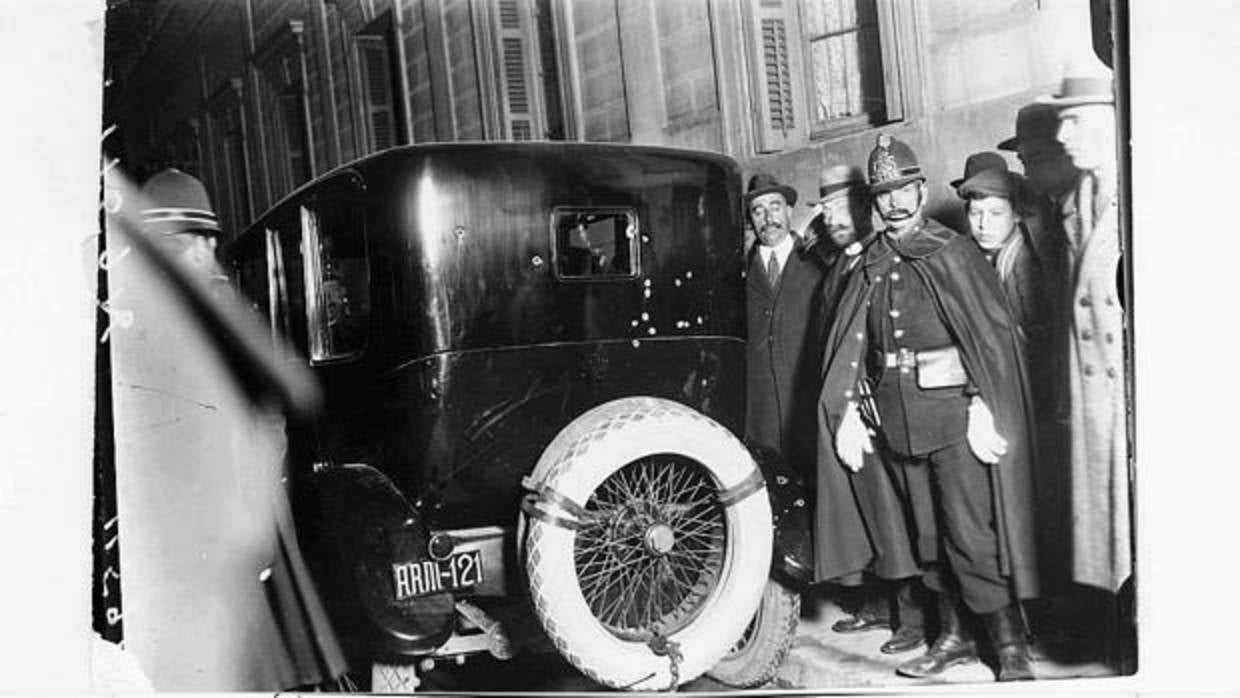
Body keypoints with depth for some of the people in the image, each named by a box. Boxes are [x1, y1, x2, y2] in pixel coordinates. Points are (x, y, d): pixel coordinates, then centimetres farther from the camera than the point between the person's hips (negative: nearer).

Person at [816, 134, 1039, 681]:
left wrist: (984, 408, -15)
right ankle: (953, 636, 26)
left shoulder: (953, 253, -4)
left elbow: (992, 333, -9)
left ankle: (1012, 647, 6)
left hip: (952, 412, -5)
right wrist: (849, 410, 1)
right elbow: (850, 343, 9)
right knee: (928, 535, 13)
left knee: (971, 534, -6)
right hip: (897, 418, 5)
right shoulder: (870, 267, 11)